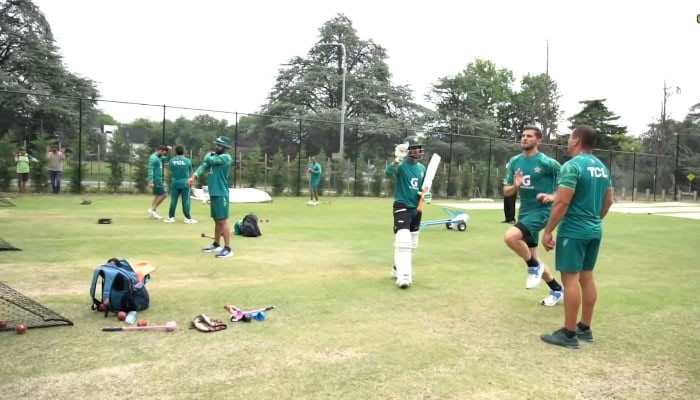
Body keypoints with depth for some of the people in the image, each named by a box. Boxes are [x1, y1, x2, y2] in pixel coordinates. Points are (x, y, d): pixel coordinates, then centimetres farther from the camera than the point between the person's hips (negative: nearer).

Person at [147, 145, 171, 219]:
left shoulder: (159, 157, 13)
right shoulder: (153, 158, -15)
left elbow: (166, 159, 30)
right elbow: (150, 170, -21)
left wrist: (168, 150, 12)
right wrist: (150, 181, -26)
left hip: (159, 179, 10)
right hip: (156, 179, -10)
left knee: (157, 195, 11)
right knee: (163, 195, -10)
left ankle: (153, 213, 13)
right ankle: (152, 209, -6)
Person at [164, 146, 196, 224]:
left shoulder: (171, 160, -1)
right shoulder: (187, 161, -5)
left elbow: (171, 171, 11)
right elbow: (190, 171, 8)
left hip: (174, 183, 2)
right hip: (185, 183, -2)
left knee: (173, 200, 8)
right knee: (186, 201, 1)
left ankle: (171, 217, 14)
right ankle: (188, 218, 3)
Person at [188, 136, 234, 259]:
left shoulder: (226, 157, -10)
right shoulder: (215, 156, 16)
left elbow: (208, 160, -15)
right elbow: (204, 166, 7)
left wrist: (209, 154, 8)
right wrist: (193, 176, -8)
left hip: (221, 194, -8)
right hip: (213, 193, 8)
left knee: (223, 221, -10)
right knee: (217, 220, 16)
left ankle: (228, 249, -9)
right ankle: (216, 245, 26)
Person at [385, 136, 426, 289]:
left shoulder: (422, 168, 10)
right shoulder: (401, 165, -11)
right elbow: (388, 173, -32)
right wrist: (397, 160, -49)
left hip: (416, 208, 8)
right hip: (402, 206, -7)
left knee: (412, 243, 15)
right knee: (403, 240, -20)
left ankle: (398, 269, 33)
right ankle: (404, 276, -20)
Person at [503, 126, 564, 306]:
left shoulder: (547, 162, -12)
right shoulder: (514, 161, 4)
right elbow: (506, 191, 8)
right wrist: (515, 186, -13)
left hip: (541, 211, -7)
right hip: (524, 212, 7)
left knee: (510, 237, -30)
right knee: (531, 258, 14)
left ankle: (534, 266, -3)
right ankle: (557, 290, 34)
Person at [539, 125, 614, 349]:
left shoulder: (572, 166, -15)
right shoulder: (602, 167, 11)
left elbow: (562, 202, -20)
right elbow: (608, 201, 18)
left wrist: (547, 231, -15)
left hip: (573, 231, -9)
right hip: (594, 231, 9)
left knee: (570, 278, -5)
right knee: (587, 276, 14)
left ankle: (569, 334, 0)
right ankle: (585, 329, 23)